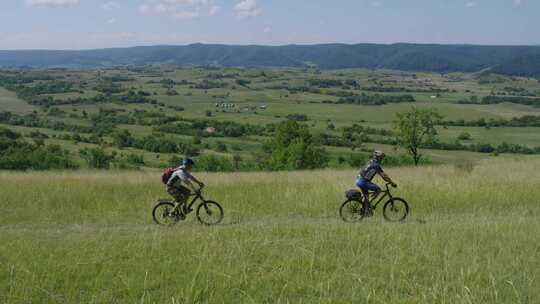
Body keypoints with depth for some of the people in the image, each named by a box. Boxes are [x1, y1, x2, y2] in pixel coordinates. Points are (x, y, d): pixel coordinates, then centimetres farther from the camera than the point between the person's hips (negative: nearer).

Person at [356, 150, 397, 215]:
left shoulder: (371, 161, 15)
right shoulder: (376, 165, -14)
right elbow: (384, 175, -12)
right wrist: (392, 183, -4)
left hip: (359, 180, 10)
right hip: (363, 181, -10)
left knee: (366, 196, 19)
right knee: (378, 189, -7)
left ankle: (365, 211, 23)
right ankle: (368, 203, -5)